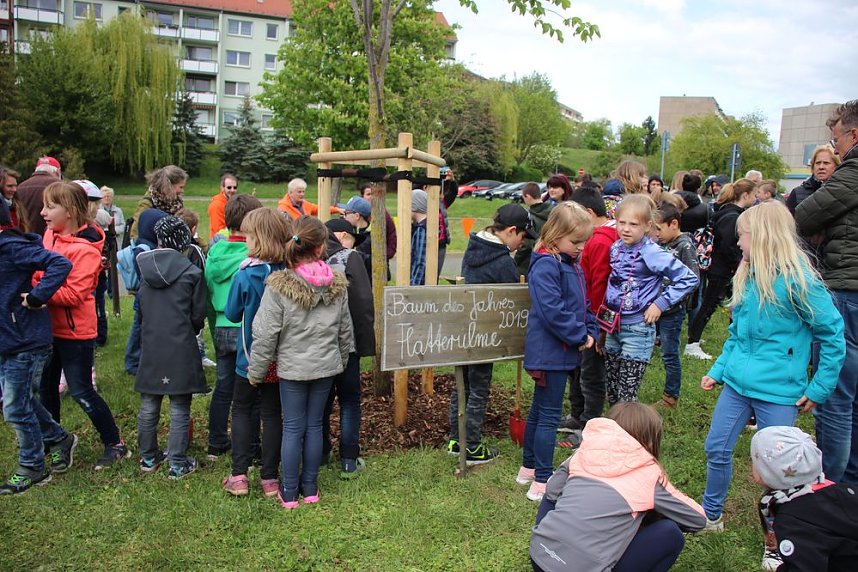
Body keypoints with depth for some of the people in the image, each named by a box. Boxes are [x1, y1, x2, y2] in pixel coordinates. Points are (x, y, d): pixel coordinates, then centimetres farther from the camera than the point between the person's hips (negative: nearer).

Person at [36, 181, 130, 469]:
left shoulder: (85, 249, -21)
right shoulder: (50, 234, 2)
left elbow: (75, 294, -24)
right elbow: (40, 270, 16)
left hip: (75, 330, -8)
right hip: (49, 326, 8)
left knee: (81, 392, 0)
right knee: (47, 386, 20)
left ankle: (115, 444, 15)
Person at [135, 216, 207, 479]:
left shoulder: (144, 268, 1)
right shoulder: (191, 272, -9)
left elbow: (139, 311, 9)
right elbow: (198, 315, -4)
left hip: (150, 346, 4)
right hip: (181, 348, -4)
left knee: (149, 406, 16)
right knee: (179, 410, 4)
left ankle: (148, 457, 30)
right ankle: (178, 464, 10)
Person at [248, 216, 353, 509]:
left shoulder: (279, 286, -16)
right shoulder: (337, 284, -5)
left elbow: (266, 335, -12)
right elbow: (345, 330, 6)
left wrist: (256, 371, 0)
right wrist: (342, 360, 21)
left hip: (292, 367, -3)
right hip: (326, 366, 3)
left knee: (293, 428, 9)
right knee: (314, 425, 14)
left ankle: (289, 492, 20)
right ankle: (310, 488, 26)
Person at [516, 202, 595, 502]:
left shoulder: (572, 264, 11)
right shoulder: (546, 266, -19)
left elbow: (583, 304, 17)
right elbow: (553, 311, -25)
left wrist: (589, 332, 3)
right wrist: (579, 336, -16)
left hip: (562, 351, 10)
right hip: (550, 351, -10)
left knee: (539, 411, 18)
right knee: (549, 415, -2)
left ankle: (528, 468, 32)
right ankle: (541, 482, 7)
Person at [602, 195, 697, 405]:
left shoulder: (651, 253, -15)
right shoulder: (615, 248, 3)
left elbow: (689, 279, -15)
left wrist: (660, 304, -15)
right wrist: (605, 317, 11)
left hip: (637, 330, -6)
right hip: (612, 327, 6)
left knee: (626, 396, -2)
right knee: (611, 392, 15)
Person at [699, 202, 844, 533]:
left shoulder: (797, 280, -16)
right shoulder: (747, 277, 6)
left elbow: (833, 335, -11)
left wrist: (819, 388, -10)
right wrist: (718, 370, 12)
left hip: (778, 391, -6)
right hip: (737, 382, 7)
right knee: (716, 449, 11)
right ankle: (711, 515, 31)